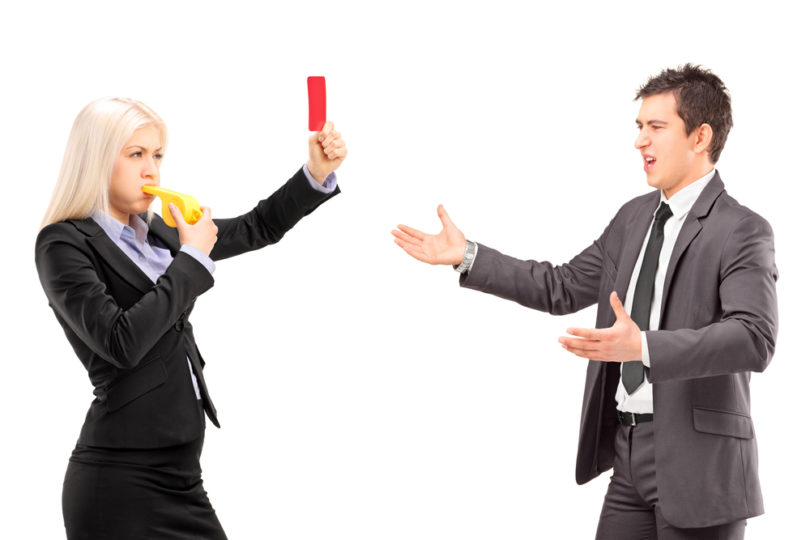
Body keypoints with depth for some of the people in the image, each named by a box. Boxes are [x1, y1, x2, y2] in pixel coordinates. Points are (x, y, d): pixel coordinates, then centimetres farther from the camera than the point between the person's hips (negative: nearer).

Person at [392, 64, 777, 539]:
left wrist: (643, 347, -36)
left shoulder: (742, 231, -11)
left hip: (698, 464, -7)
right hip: (628, 452, 7)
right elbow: (562, 288, 19)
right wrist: (466, 256, 13)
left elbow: (755, 339, -25)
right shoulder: (635, 218, 13)